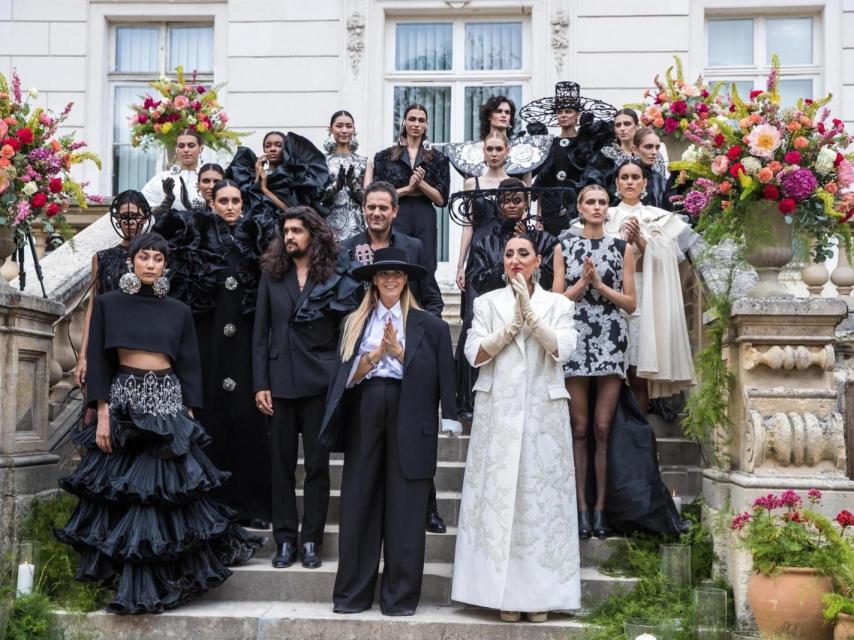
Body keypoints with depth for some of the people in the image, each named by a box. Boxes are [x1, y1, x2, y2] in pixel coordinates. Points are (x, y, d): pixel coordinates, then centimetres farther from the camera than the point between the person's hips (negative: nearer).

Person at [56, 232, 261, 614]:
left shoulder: (178, 311, 10)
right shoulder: (108, 304, 5)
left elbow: (189, 367, 9)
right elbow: (98, 362, 1)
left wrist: (189, 415, 2)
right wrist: (102, 413, -8)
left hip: (167, 401, 1)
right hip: (124, 400, -1)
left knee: (163, 490, -4)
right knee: (121, 492, 1)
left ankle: (146, 588, 5)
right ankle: (131, 585, 12)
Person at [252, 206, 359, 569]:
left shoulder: (334, 276, 1)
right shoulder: (272, 274, 7)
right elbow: (260, 333, 5)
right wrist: (260, 384, -2)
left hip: (320, 382, -2)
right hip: (281, 382, 2)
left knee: (317, 464, 4)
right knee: (281, 463, 7)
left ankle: (311, 540, 14)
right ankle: (285, 539, 16)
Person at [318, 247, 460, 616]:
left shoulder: (427, 325, 5)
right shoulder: (356, 323, 13)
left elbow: (433, 376, -1)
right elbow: (347, 376, 5)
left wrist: (397, 350, -8)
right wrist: (376, 353, -9)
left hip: (408, 419, -2)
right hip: (364, 415, 2)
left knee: (404, 509, 1)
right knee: (359, 504, 4)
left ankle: (400, 596, 10)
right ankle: (353, 593, 14)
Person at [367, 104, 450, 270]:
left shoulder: (437, 158, 11)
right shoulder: (385, 156, 11)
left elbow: (441, 199, 5)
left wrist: (420, 183, -10)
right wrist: (407, 188, -8)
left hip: (425, 221, 1)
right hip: (395, 220, -1)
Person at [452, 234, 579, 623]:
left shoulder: (558, 304, 9)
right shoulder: (487, 302, 10)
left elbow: (561, 349, -6)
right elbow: (474, 354, 0)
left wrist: (530, 313, -13)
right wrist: (512, 325, -8)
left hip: (543, 412, 0)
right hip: (498, 412, 0)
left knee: (542, 496, -1)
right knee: (499, 495, -2)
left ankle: (539, 593, 5)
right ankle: (504, 592, 4)